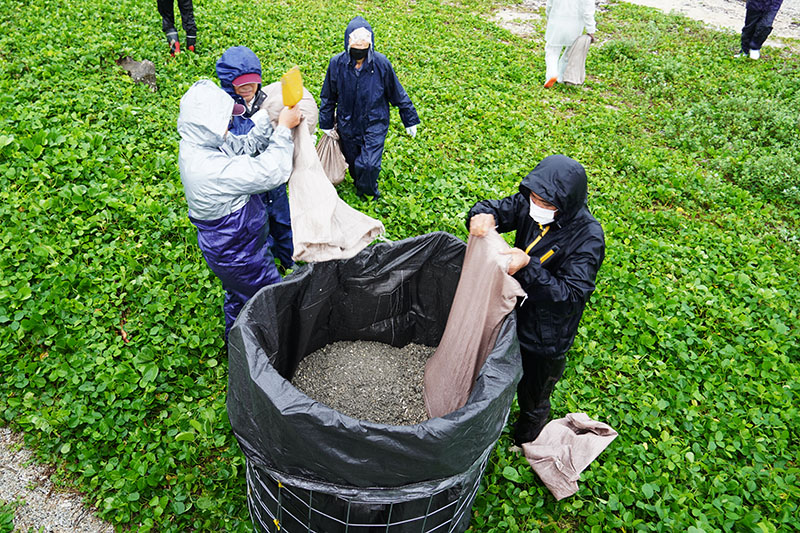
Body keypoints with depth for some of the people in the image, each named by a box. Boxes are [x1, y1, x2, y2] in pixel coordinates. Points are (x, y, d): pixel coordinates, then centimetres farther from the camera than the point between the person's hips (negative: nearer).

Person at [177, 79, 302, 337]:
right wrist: (284, 129, -26)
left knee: (237, 296, 32)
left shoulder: (196, 143, -8)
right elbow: (272, 173, -36)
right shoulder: (210, 168, -38)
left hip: (226, 246, 10)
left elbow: (247, 145, 2)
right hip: (240, 255, -10)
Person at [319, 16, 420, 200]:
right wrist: (326, 123, 9)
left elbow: (397, 93, -3)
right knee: (353, 162, 18)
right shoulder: (337, 63, -14)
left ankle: (368, 192, 23)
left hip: (375, 124, -2)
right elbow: (328, 97, 1)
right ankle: (359, 185, 51)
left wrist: (410, 120, 5)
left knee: (369, 164, -11)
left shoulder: (381, 63, -17)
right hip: (347, 124, 2)